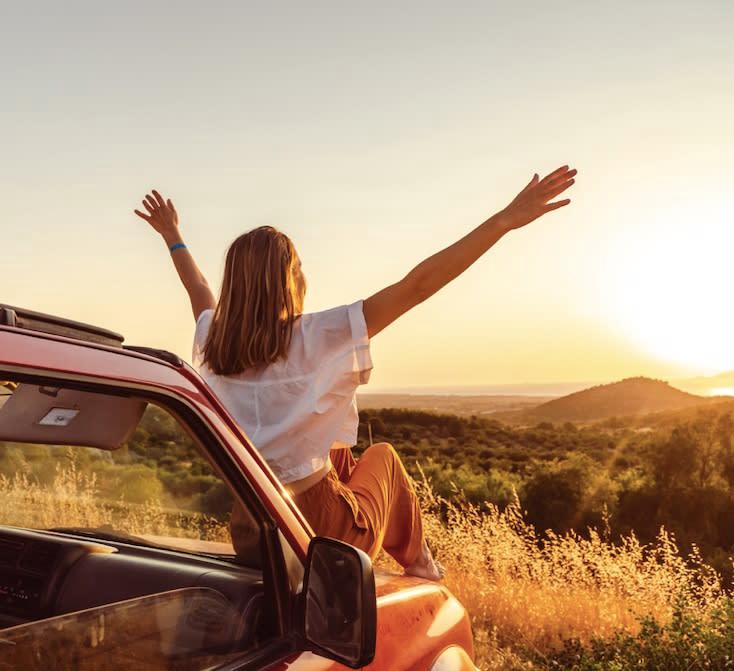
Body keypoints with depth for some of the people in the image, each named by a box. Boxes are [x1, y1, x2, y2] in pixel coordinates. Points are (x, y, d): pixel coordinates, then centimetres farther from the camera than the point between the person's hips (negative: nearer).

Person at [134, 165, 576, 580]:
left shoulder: (213, 344, -3)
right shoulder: (317, 338, -20)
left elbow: (201, 291, 21)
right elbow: (416, 286, -22)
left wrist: (173, 237, 39)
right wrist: (506, 219, -20)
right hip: (330, 537, -5)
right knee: (382, 456, 25)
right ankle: (416, 563, 41)